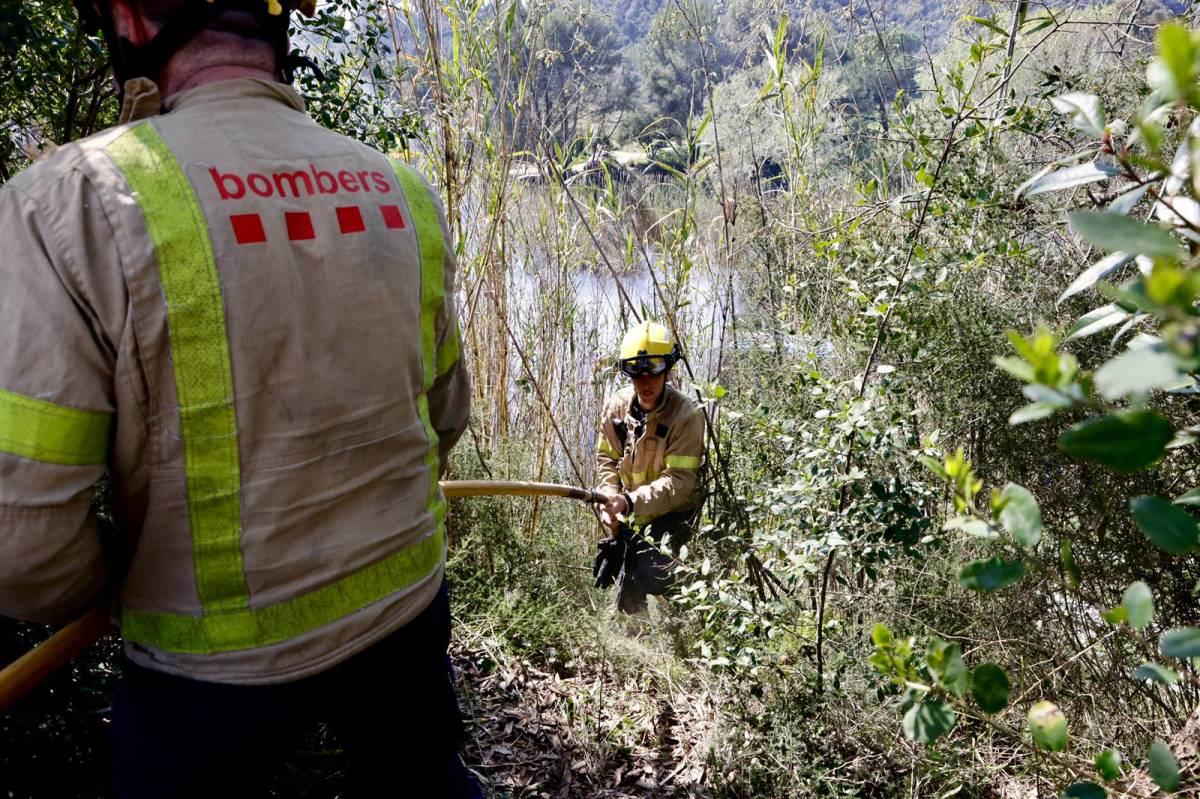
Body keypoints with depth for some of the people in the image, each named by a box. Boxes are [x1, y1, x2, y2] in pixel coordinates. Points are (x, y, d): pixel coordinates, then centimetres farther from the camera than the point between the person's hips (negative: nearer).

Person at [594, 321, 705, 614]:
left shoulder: (687, 416, -21)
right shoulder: (617, 405, -4)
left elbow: (678, 482, -26)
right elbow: (607, 459, 7)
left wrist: (630, 502, -37)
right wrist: (609, 499, -10)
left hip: (671, 517, -6)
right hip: (629, 521, 6)